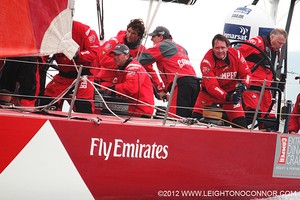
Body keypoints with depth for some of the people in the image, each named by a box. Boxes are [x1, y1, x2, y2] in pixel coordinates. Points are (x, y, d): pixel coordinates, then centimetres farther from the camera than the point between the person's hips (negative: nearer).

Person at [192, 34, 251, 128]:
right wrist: (227, 97, -43)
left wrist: (243, 85, -30)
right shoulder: (207, 61, -25)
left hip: (231, 92, 2)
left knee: (240, 123, -7)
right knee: (196, 118, -13)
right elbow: (211, 86, -30)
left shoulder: (236, 54, -15)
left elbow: (246, 73, -7)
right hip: (209, 92, -2)